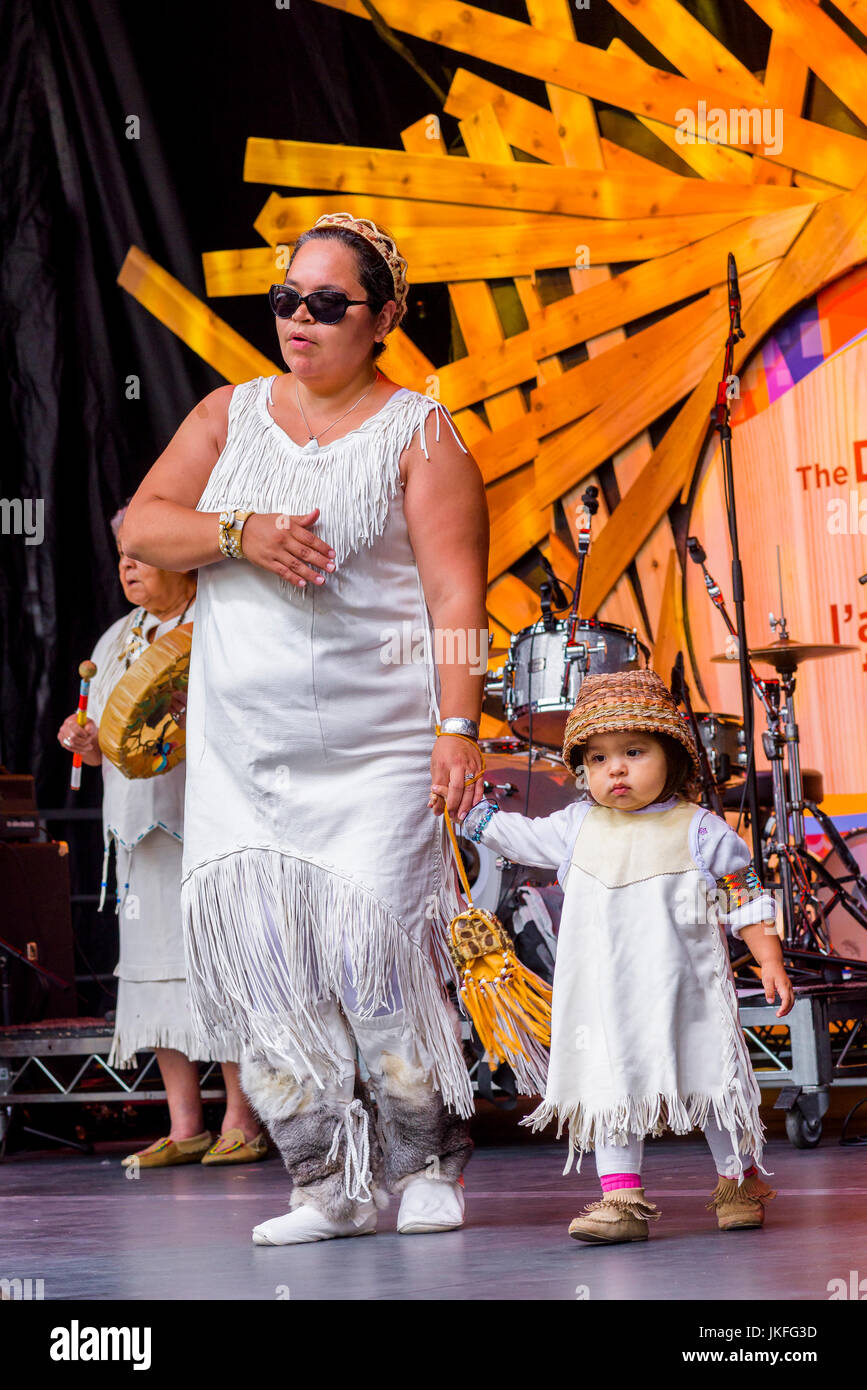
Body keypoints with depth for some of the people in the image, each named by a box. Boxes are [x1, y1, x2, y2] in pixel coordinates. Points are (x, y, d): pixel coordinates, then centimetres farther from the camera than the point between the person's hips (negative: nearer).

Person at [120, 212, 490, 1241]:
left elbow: (456, 592, -6)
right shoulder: (231, 414, 15)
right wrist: (240, 533, -11)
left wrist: (458, 723, -16)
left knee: (372, 946, -11)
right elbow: (141, 527, 7)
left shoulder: (418, 433, 2)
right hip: (241, 752, 4)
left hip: (376, 749, -4)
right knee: (261, 959, -4)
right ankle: (330, 1183, 3)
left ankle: (427, 1165, 6)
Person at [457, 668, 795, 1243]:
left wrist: (771, 962, -5)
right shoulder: (579, 828, 6)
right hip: (606, 999, 3)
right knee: (612, 1087, -2)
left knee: (711, 1085, 5)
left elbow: (747, 900, 0)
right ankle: (621, 1197, 2)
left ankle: (740, 1179, 24)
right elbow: (515, 834, 16)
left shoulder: (700, 831, -3)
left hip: (683, 995, -3)